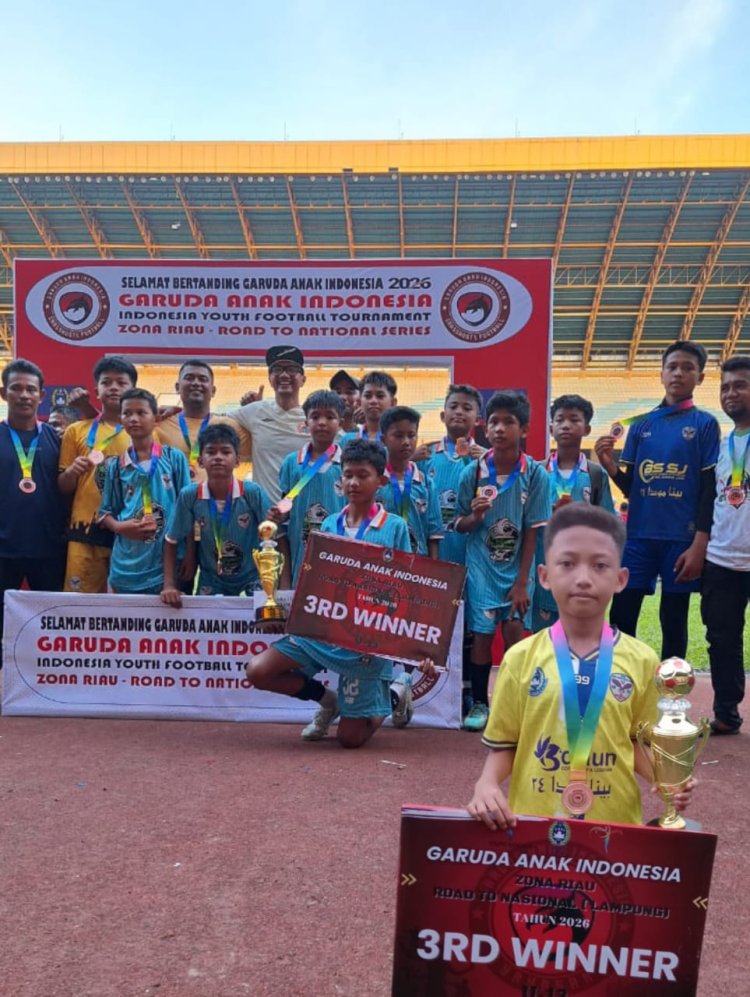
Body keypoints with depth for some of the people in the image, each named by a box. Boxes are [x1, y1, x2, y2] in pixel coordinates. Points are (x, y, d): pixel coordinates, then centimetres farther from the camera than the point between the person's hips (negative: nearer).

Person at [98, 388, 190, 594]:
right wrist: (120, 527, -11)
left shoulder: (175, 458, 0)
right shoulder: (116, 466, 6)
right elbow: (105, 513, 11)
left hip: (167, 563, -2)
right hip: (127, 567, 2)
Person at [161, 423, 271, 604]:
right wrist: (169, 585, -9)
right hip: (210, 583, 1)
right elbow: (171, 542, -2)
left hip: (251, 580, -1)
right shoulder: (188, 496, -13)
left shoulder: (253, 493, -17)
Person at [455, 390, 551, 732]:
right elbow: (460, 525, 0)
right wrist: (474, 517, -24)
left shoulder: (535, 474, -11)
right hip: (481, 565, 1)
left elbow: (532, 531, -8)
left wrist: (522, 581, -9)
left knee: (514, 630, -7)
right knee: (482, 633, 2)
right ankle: (479, 703, 19)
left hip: (516, 567, 0)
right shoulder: (473, 472, -8)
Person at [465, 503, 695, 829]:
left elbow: (640, 742, 7)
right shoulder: (521, 657, -6)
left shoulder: (642, 661, -3)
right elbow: (503, 745, 1)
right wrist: (486, 784, -16)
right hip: (531, 820, 0)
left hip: (614, 821, 1)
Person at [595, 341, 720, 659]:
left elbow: (710, 490, -3)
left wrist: (699, 544, -10)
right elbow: (630, 488, 10)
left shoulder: (705, 424, 1)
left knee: (673, 622, 6)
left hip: (682, 539, -3)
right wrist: (609, 465, -10)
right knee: (620, 618, 2)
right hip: (639, 536, 3)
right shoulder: (641, 425, 9)